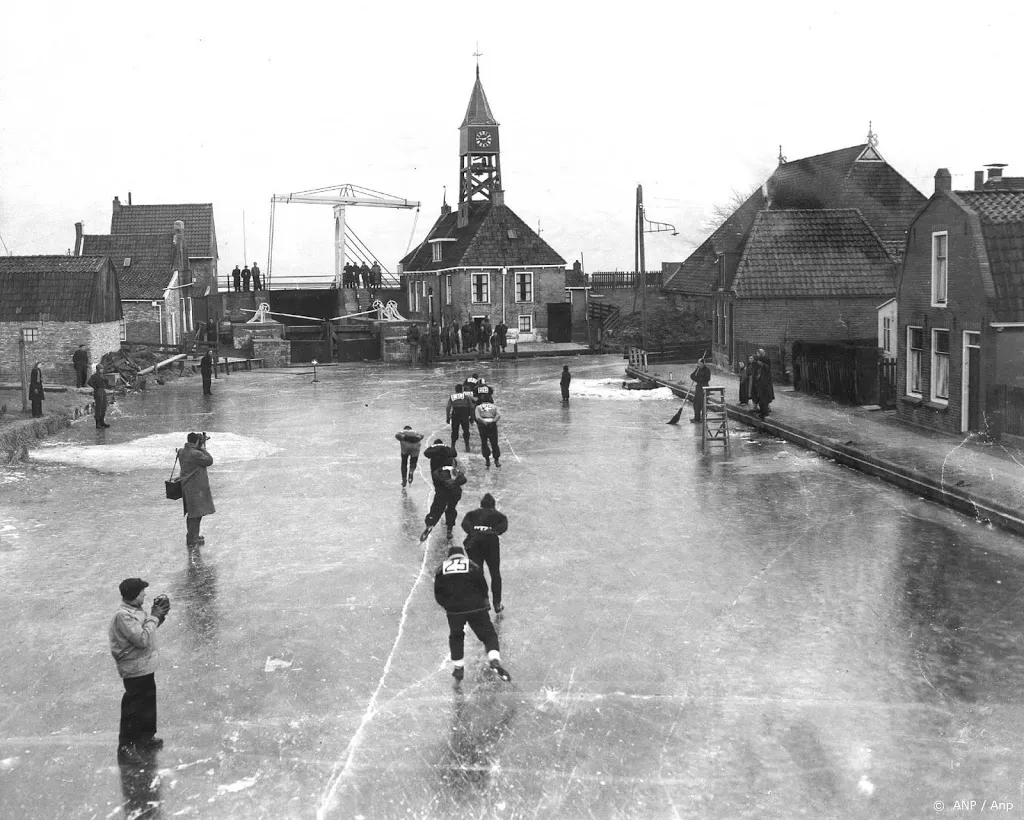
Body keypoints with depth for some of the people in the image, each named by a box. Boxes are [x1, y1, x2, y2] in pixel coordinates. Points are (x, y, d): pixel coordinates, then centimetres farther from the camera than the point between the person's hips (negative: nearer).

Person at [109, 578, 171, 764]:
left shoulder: (135, 610, 5)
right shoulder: (123, 615, -25)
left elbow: (146, 630, 15)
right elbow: (142, 639, -29)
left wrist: (158, 616, 1)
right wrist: (154, 617, -21)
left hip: (146, 667, 10)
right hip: (135, 671, -10)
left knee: (148, 703, 22)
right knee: (133, 709, -1)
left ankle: (146, 738, 38)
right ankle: (126, 747, 9)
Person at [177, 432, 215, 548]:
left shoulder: (182, 452, 5)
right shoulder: (195, 454, -22)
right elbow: (209, 461, -13)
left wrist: (201, 448, 7)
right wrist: (203, 448, -4)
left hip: (186, 486, 9)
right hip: (196, 487, -9)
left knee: (191, 513, 20)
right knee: (196, 514, -3)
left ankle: (192, 535, 33)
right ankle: (191, 540, 1)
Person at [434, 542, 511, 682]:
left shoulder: (441, 569, 9)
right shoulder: (473, 566, 5)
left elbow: (438, 594, 8)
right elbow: (483, 587, 5)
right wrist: (485, 601, 21)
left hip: (454, 610, 2)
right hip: (476, 608, -1)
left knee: (456, 637, 23)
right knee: (488, 634, 4)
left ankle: (458, 667, 20)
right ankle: (494, 660, -18)